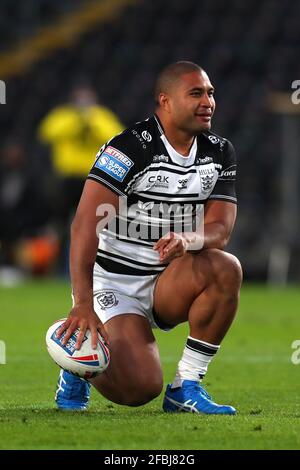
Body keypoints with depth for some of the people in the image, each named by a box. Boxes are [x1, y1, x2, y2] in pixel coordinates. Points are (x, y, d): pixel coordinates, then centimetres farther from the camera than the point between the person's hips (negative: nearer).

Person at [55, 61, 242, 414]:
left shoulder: (219, 153, 4)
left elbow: (219, 229, -4)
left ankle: (186, 386, -13)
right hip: (113, 285, -5)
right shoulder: (130, 147, -16)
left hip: (168, 285, 5)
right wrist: (83, 302, -38)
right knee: (140, 388, -23)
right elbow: (85, 224, -26)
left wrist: (186, 240, -31)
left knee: (226, 269, -26)